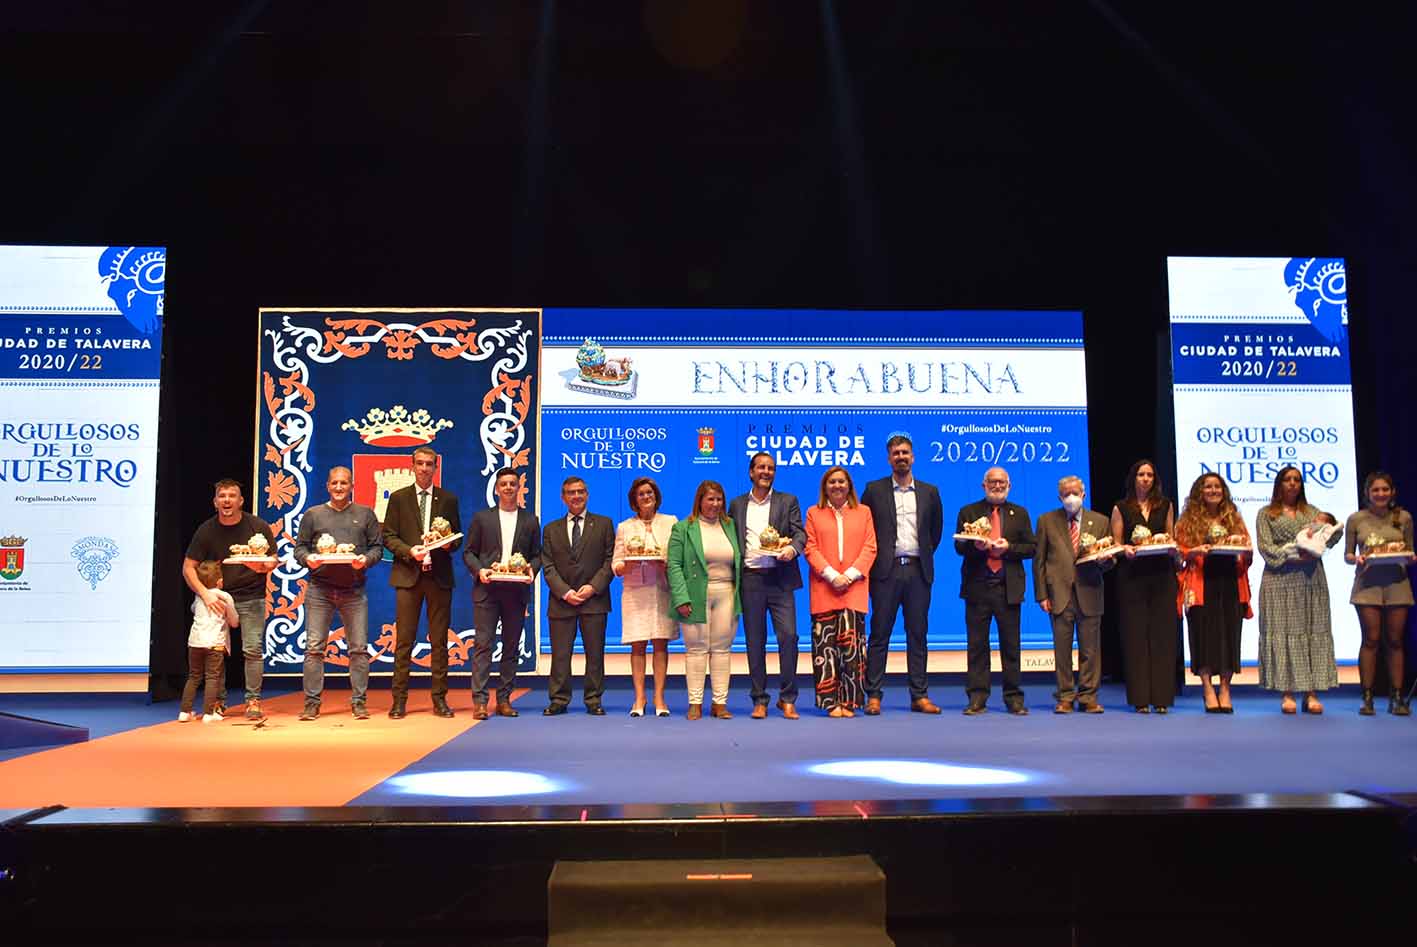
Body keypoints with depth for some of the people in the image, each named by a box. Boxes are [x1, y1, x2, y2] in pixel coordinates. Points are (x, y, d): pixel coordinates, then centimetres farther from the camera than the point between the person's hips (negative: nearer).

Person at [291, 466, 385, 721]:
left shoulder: (365, 514, 11)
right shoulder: (313, 514, 12)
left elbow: (377, 547, 8)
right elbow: (299, 547, 10)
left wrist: (366, 559, -12)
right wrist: (308, 558, -11)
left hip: (354, 590, 0)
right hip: (319, 589, 0)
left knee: (359, 648, -1)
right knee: (314, 647, -1)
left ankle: (359, 702, 7)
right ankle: (312, 703, 6)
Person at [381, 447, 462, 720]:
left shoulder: (448, 499, 11)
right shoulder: (398, 498, 8)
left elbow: (457, 537, 12)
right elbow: (388, 536, 4)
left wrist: (449, 544, -10)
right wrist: (409, 551, -13)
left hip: (439, 575, 1)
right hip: (408, 575, -1)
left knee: (439, 640, 4)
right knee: (404, 640, -1)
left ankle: (439, 699, 10)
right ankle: (399, 700, 5)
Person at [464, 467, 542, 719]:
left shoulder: (530, 520, 12)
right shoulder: (481, 517, 9)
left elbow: (537, 555, 11)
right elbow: (469, 552, 7)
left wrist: (532, 570, -9)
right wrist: (479, 570, -10)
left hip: (516, 591, 2)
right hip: (487, 589, -2)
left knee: (512, 647, 5)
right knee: (483, 644, -5)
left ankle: (504, 699, 13)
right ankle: (479, 700, -3)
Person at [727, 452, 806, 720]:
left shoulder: (788, 501, 10)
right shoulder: (737, 504, 14)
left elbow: (800, 532, 2)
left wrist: (792, 548, -20)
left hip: (780, 578, -1)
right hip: (750, 579, 1)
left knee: (788, 635, -8)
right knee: (754, 641, 5)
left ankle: (787, 699, 5)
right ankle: (760, 700, 14)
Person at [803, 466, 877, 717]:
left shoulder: (863, 512, 14)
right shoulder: (814, 513, 13)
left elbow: (870, 548, 6)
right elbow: (810, 549, 4)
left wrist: (850, 575, -7)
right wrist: (832, 575, -9)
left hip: (854, 587, 0)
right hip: (823, 589, 0)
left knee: (851, 644, -7)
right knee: (825, 646, -4)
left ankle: (849, 701, 0)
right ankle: (831, 702, 1)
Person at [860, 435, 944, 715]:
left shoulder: (929, 492, 12)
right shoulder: (874, 490, 5)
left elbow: (936, 529, 20)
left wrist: (926, 555, 13)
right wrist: (874, 558, 3)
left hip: (918, 570, 2)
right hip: (887, 570, -2)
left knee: (918, 635, 5)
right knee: (880, 634, -1)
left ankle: (920, 696, 11)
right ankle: (873, 696, 2)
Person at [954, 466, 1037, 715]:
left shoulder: (1020, 513, 13)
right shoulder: (968, 511, 10)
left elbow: (1031, 547, 6)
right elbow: (959, 546, 4)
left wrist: (1008, 548, -11)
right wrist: (975, 546, -17)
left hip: (1009, 589, 1)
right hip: (977, 587, 0)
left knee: (1011, 645, 3)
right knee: (977, 645, 2)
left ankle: (1014, 697, 11)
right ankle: (977, 698, 7)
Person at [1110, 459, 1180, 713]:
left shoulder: (1165, 506, 13)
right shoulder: (1121, 508, 7)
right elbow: (1115, 543, 5)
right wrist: (1126, 549, -16)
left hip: (1161, 575, 2)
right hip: (1132, 576, -2)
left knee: (1162, 634, -1)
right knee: (1135, 635, -2)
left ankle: (1161, 697, 4)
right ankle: (1140, 698, 3)